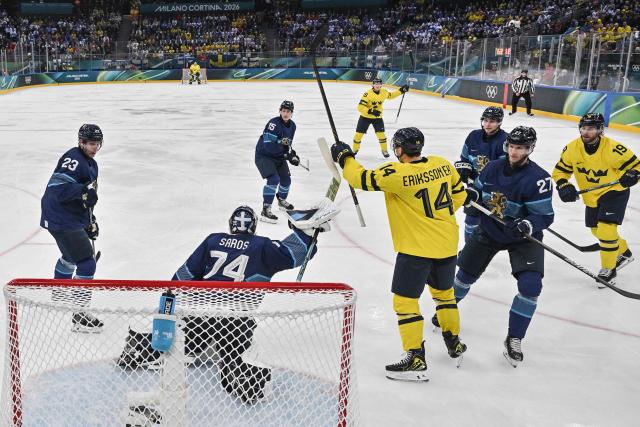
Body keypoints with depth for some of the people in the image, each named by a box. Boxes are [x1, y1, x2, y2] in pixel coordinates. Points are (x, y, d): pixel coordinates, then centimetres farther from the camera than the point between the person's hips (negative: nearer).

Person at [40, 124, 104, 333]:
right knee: (87, 264, -14)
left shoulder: (91, 164, 13)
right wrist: (83, 191, -38)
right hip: (61, 220, -11)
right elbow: (57, 186, -31)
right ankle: (79, 316, -10)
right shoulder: (73, 159, -19)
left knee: (71, 254, 33)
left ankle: (60, 290, 59)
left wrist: (90, 220, 21)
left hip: (74, 217, 11)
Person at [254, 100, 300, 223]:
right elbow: (268, 146, -31)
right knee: (274, 179, -23)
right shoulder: (274, 124, -25)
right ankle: (265, 210, -21)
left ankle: (282, 200, 45)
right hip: (263, 155, -8)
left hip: (278, 156, 8)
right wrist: (286, 154, -32)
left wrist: (293, 154, -5)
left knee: (286, 179, 15)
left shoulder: (292, 126, 1)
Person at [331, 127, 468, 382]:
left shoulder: (397, 174, -19)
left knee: (405, 300, 1)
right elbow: (459, 195, 11)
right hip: (447, 243, 7)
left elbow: (362, 179, -14)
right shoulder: (442, 164, 0)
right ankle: (454, 344, 38)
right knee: (443, 292, 25)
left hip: (416, 247, -7)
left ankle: (416, 360, 2)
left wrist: (345, 158, 2)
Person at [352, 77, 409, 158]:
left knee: (381, 134, -3)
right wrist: (370, 111, -39)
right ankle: (355, 149, 21)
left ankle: (384, 150, 18)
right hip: (365, 117, -3)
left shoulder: (384, 92, -6)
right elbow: (360, 107, -27)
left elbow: (390, 95, 18)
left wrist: (401, 91, 9)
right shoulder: (368, 94, -24)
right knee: (359, 133, 0)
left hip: (377, 117, 3)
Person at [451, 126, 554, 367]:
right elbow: (478, 189, 9)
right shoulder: (493, 167, -6)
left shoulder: (538, 178, -22)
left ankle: (514, 339, -1)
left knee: (530, 285, -18)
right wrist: (472, 194, -15)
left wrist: (528, 225, -41)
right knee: (467, 272, 15)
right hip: (488, 230, 4)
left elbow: (545, 215, -21)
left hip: (523, 238, -4)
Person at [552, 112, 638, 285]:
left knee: (606, 229, -19)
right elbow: (560, 171, -3)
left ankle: (608, 269, 0)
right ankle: (623, 252, 45)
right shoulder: (572, 149, -15)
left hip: (614, 192, -6)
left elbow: (635, 165, -17)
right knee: (597, 230, 18)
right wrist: (564, 186, -21)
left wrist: (631, 176, -37)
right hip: (592, 196, 6)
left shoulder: (613, 149, -27)